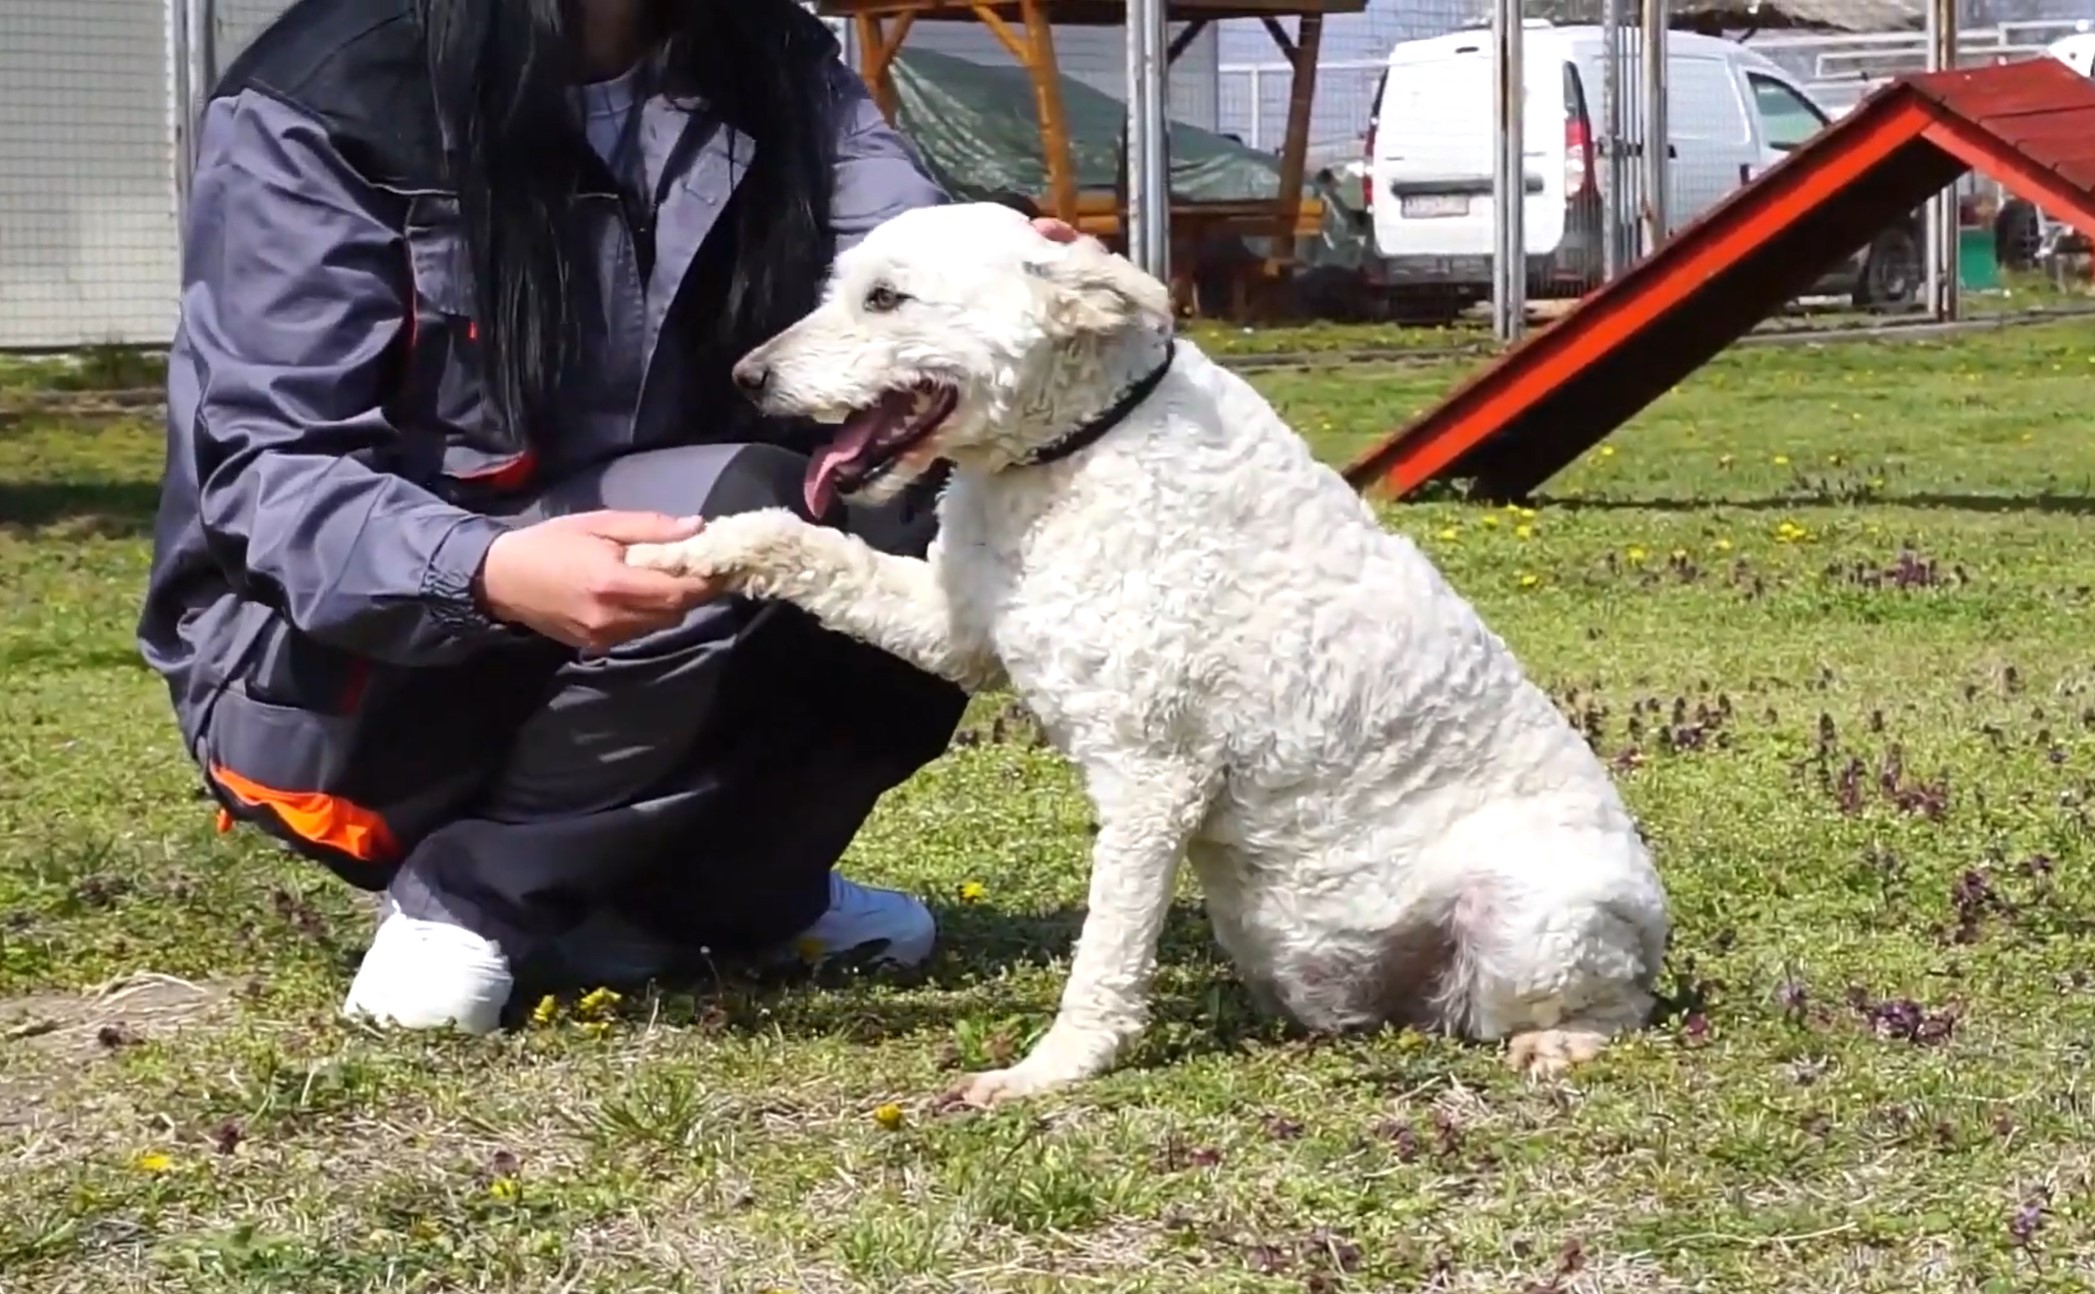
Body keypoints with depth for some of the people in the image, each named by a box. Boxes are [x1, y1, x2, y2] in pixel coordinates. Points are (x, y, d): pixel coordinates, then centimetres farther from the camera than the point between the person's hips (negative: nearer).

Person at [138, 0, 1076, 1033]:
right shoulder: (320, 103, -17)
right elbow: (266, 473, -22)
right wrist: (490, 574, -44)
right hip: (334, 652, -6)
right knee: (744, 516, -29)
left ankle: (717, 883, 0)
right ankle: (470, 899, -14)